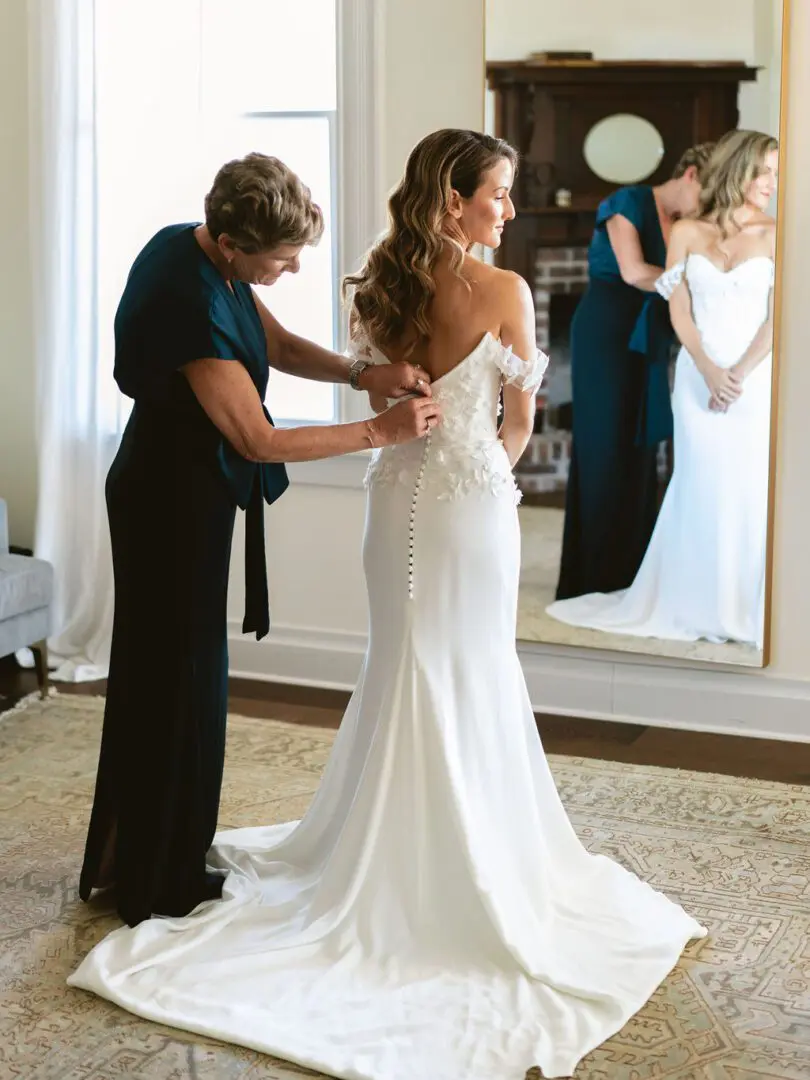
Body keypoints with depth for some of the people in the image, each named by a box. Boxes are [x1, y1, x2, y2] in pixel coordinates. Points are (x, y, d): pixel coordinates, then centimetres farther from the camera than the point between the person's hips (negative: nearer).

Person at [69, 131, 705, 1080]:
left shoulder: (377, 289, 0)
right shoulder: (504, 292, -14)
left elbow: (380, 396, 9)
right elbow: (520, 422, -4)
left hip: (397, 496, 5)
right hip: (474, 504, -4)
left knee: (401, 674, 16)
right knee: (469, 681, 8)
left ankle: (386, 852, 26)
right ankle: (468, 867, 18)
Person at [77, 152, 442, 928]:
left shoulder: (193, 247, -1)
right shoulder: (194, 307, -30)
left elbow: (278, 345, 8)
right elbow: (259, 440, -24)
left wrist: (361, 373, -9)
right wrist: (383, 430, -19)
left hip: (169, 487, 10)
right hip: (175, 500, -10)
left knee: (154, 674, 19)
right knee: (179, 680, 4)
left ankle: (121, 858, 35)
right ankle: (160, 883, 21)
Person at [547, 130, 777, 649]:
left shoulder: (775, 234, 4)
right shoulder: (687, 234, 7)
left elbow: (778, 315, -3)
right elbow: (679, 312, 1)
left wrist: (740, 373, -11)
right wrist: (709, 371, -11)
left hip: (757, 378, -1)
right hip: (699, 376, 1)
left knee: (752, 489, -1)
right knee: (701, 488, 3)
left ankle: (749, 609, 9)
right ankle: (697, 605, 13)